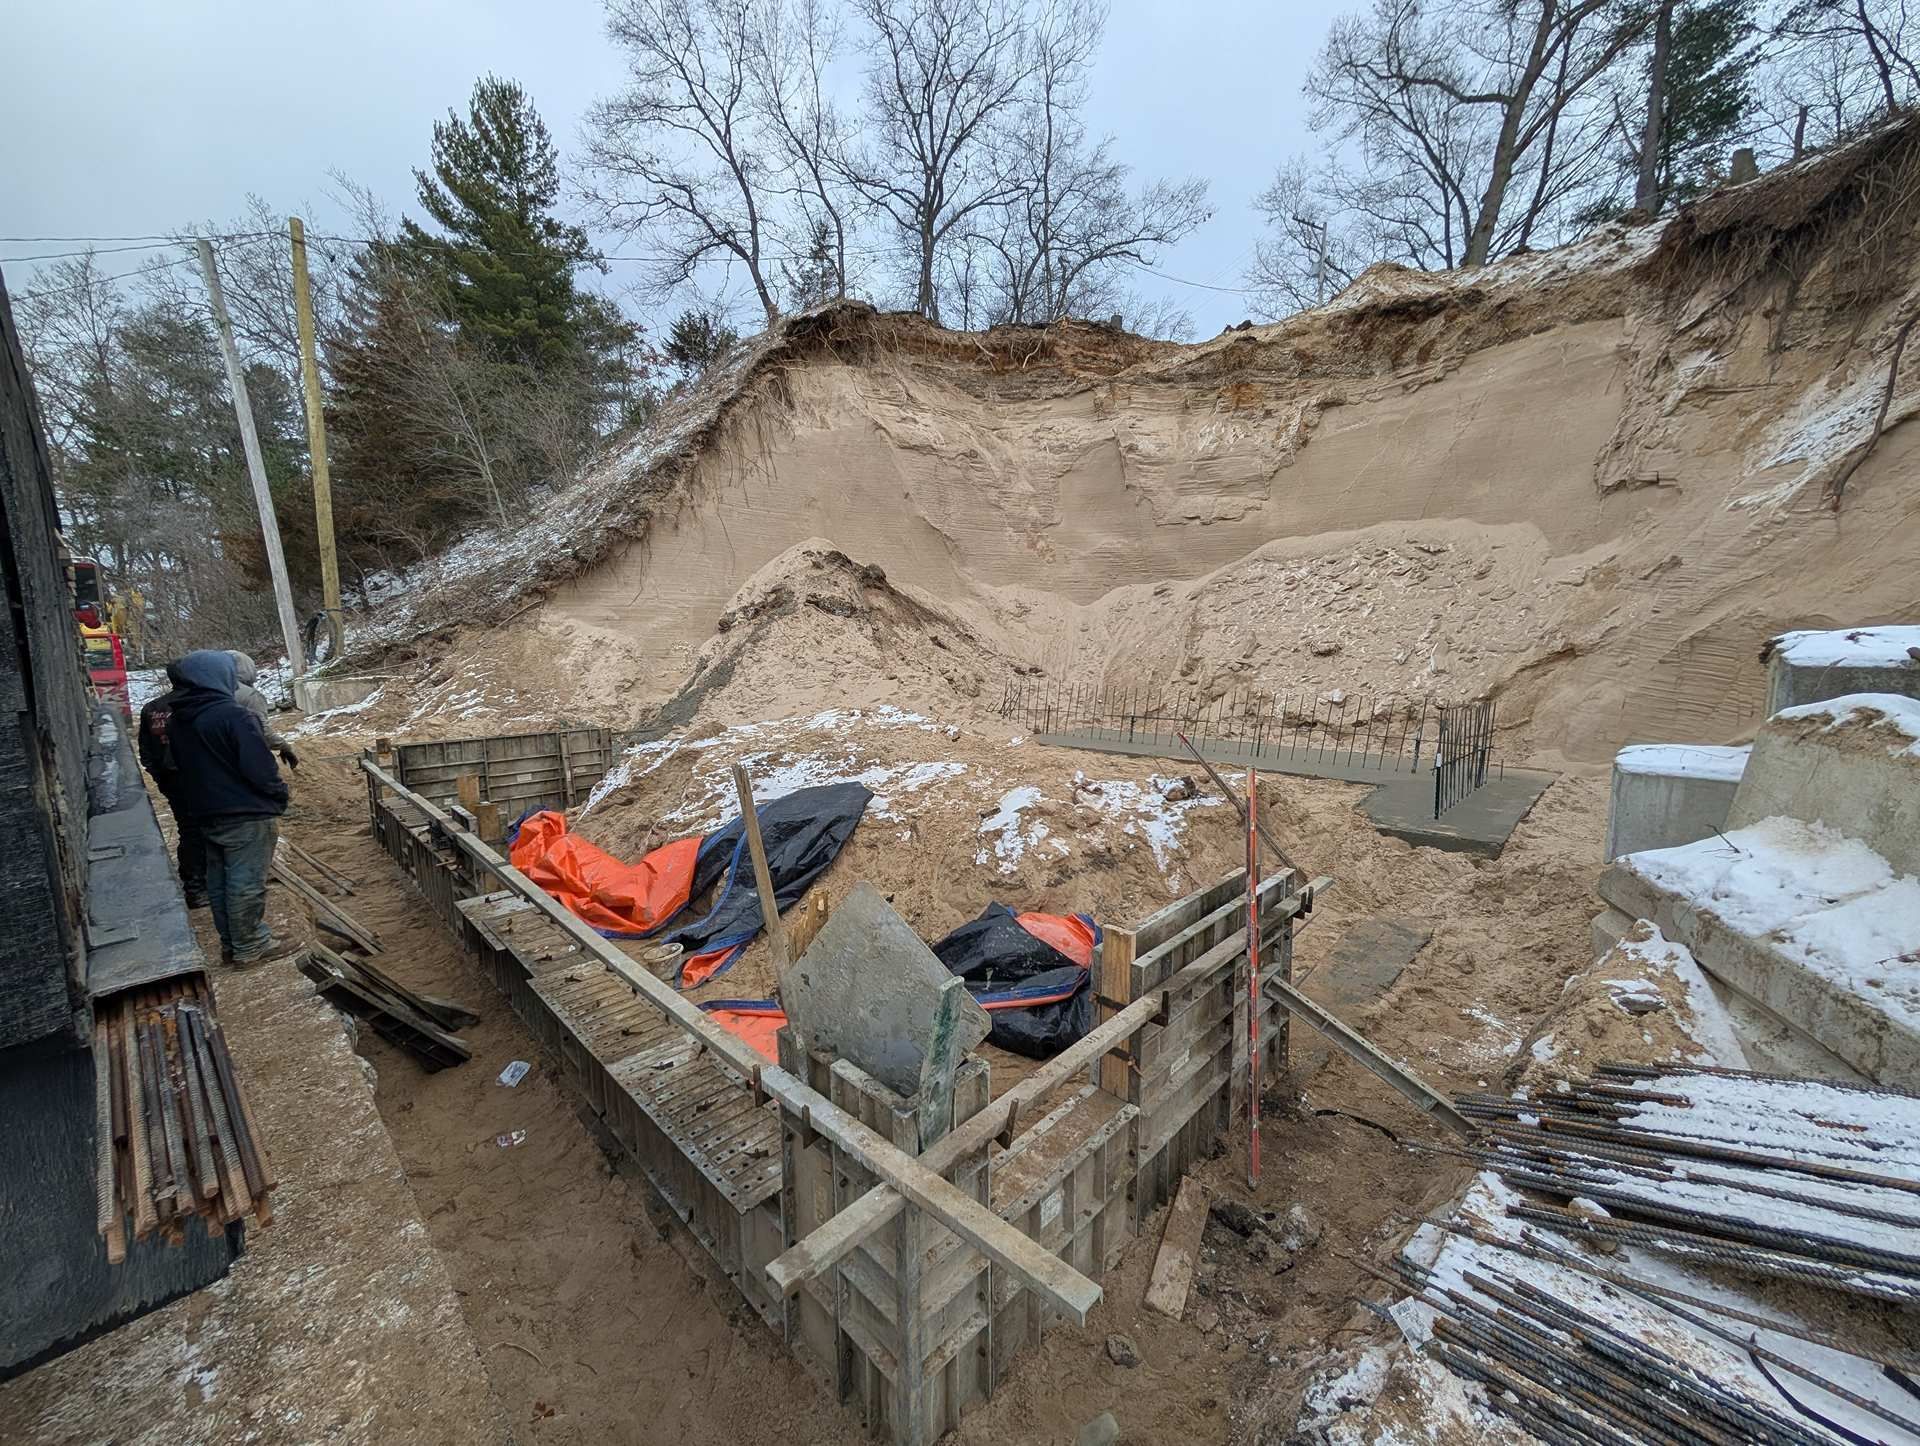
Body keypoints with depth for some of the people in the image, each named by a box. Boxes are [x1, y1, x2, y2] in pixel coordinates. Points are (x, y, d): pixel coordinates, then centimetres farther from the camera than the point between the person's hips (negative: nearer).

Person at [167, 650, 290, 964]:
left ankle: (230, 943, 29)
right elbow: (260, 767, -22)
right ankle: (248, 948, 11)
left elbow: (180, 768, 16)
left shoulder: (177, 720, 6)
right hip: (247, 815, -8)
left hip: (206, 815, 8)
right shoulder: (233, 715, -21)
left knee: (219, 881, 17)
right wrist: (280, 794, -6)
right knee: (247, 884, 1)